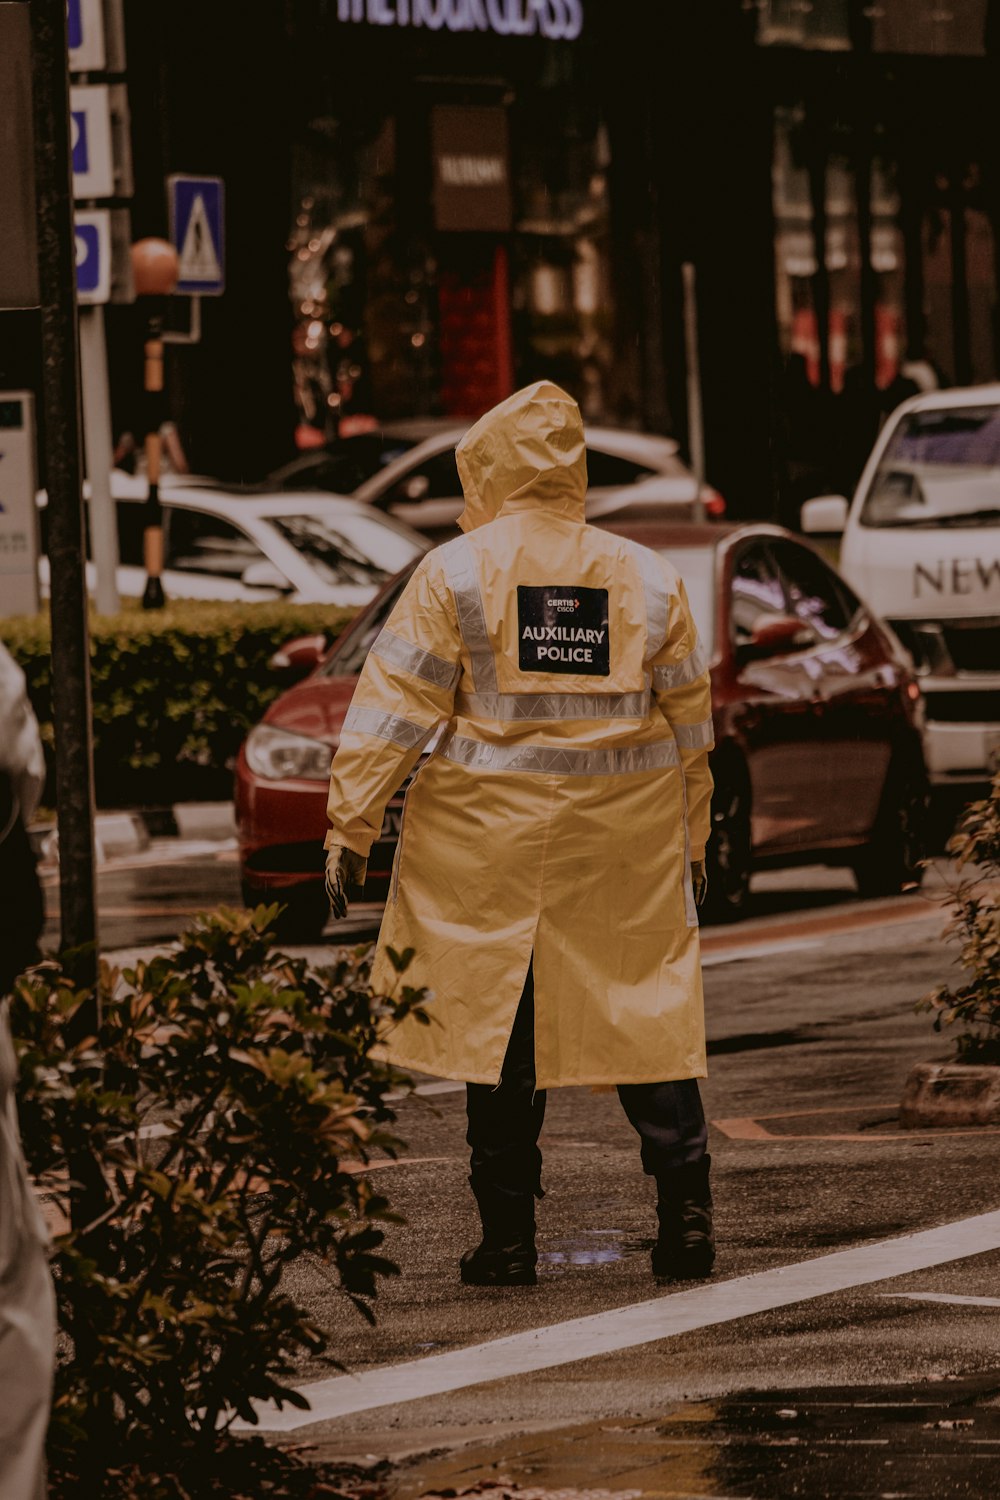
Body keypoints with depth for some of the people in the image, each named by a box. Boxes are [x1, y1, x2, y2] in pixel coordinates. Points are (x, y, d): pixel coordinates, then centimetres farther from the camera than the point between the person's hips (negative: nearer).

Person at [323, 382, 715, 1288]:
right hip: (626, 840, 2)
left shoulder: (455, 573, -2)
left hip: (490, 841, -2)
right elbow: (689, 722, 13)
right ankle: (686, 1213, 3)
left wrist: (351, 828, -1)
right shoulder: (648, 579, 7)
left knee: (498, 1034, 4)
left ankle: (508, 1240, 5)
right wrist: (692, 840, 22)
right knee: (646, 1017, 9)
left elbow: (393, 709, -4)